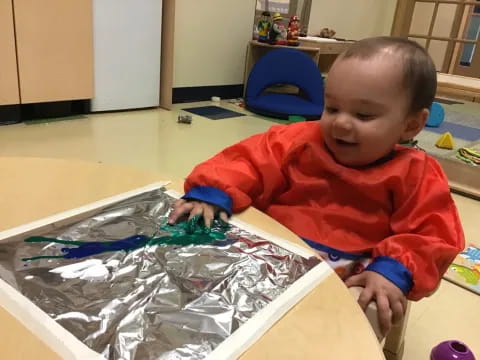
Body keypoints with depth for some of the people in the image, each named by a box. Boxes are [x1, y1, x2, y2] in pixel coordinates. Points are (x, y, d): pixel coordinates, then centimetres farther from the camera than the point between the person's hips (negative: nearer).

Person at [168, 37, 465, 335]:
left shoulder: (415, 175, 1)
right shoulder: (303, 141, 4)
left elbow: (431, 235, -2)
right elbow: (250, 160, 0)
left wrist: (394, 270, -22)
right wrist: (212, 193, -19)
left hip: (346, 285, -2)